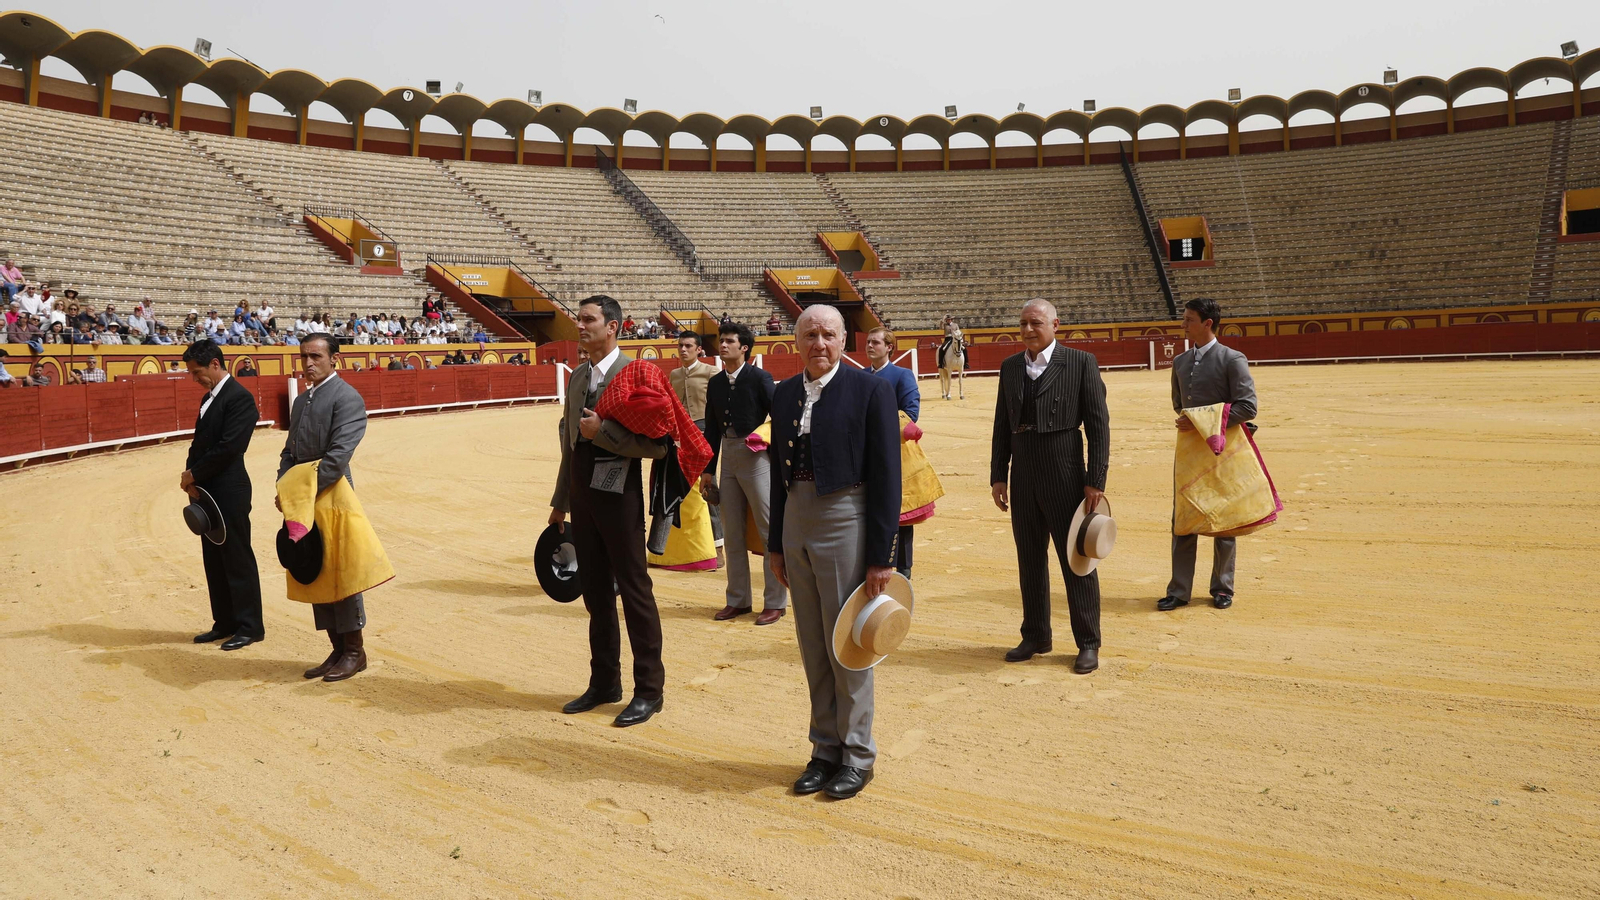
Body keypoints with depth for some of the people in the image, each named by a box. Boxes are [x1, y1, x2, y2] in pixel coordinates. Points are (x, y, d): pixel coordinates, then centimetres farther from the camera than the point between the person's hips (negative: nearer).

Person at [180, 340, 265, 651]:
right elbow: (200, 441, 16)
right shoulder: (209, 397, 16)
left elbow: (229, 447, -20)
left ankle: (249, 626, 7)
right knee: (213, 559, 13)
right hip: (206, 491, 9)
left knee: (237, 558, -2)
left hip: (230, 491, -9)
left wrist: (193, 474, -11)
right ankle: (225, 622, 22)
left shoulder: (239, 397, -13)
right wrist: (190, 476, -1)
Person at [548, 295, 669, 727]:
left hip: (618, 493, -8)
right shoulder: (577, 377, 12)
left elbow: (656, 444, -19)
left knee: (634, 590, 1)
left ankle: (649, 690, 12)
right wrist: (561, 501, 20)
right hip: (582, 493, 8)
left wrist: (603, 431, -21)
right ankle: (604, 682, 28)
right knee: (596, 591, 15)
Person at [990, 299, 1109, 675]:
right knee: (1030, 561, 13)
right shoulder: (1010, 367, 10)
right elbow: (1002, 425, 12)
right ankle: (1035, 636, 26)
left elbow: (1098, 424, -6)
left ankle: (1088, 643, 15)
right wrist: (997, 476, 8)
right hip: (1023, 479, 5)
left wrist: (1096, 480, -10)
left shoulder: (1080, 362, -5)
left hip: (1065, 479, -5)